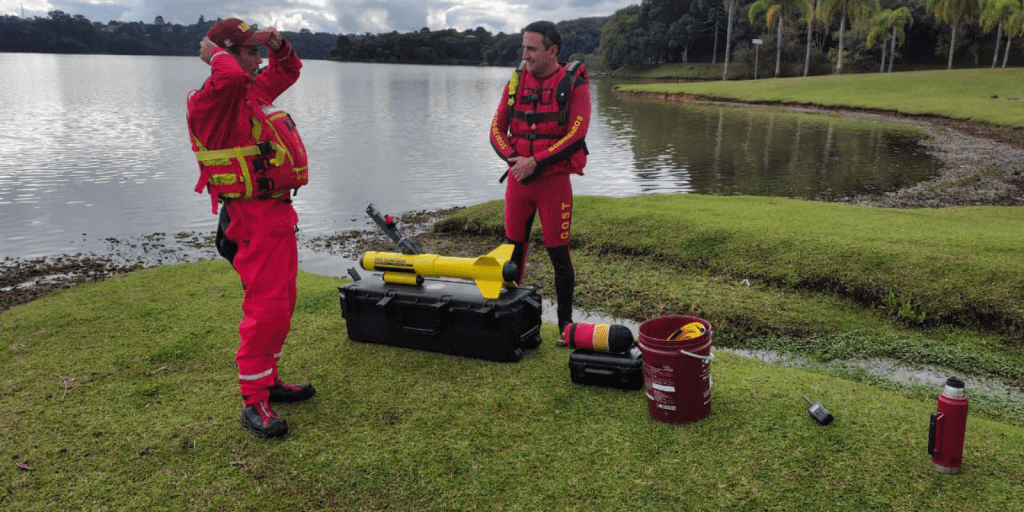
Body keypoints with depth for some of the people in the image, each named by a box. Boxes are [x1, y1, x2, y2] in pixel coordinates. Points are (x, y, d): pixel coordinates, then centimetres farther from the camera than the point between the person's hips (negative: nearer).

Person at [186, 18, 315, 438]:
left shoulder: (255, 92, 15)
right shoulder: (211, 100, -14)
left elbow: (287, 71, 30)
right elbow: (232, 76, -36)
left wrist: (277, 45, 9)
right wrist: (214, 52, -15)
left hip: (278, 214, 10)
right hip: (255, 219, -10)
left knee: (281, 304, 17)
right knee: (266, 307, -9)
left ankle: (267, 381, 31)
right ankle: (253, 402, 1)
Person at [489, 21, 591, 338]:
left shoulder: (574, 84, -6)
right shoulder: (516, 81, 7)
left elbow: (575, 136, -15)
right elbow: (497, 130, 4)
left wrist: (535, 162, -20)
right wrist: (513, 159, -14)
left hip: (554, 181, -4)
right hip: (517, 179, 4)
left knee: (559, 254, 2)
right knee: (513, 249, 11)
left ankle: (565, 322, 15)